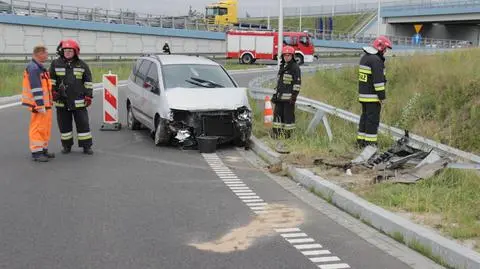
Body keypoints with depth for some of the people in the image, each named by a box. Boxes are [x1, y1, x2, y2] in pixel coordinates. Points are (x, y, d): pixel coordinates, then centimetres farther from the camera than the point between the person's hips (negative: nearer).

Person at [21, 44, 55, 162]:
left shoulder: (40, 67, 16)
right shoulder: (33, 68, -17)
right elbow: (36, 89, -22)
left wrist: (48, 103, 24)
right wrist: (40, 105, -23)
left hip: (45, 104, 10)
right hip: (39, 104, -10)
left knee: (46, 127, 15)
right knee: (38, 127, -6)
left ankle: (43, 150, 24)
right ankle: (36, 152, -2)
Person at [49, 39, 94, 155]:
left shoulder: (82, 65, 4)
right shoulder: (56, 63, 4)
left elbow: (88, 82, 6)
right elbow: (51, 79, 9)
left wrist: (88, 96, 1)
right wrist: (53, 92, 0)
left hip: (78, 101, -1)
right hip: (61, 101, 1)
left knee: (83, 123, 0)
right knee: (64, 125, 7)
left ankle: (86, 146, 8)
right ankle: (67, 145, 20)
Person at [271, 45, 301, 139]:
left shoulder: (295, 67, -6)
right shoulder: (282, 66, 19)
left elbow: (297, 83, -11)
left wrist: (294, 95, -16)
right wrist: (276, 94, 20)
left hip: (289, 96, -8)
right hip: (280, 96, 8)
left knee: (288, 114, -4)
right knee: (277, 113, 7)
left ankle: (288, 132, 3)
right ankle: (276, 132, 12)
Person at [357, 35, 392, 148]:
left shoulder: (365, 57, 15)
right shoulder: (376, 60, -16)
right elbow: (378, 80, -19)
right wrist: (382, 96, -16)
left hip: (363, 94, 10)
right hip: (373, 96, -9)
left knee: (365, 116, 14)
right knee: (373, 118, -4)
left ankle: (361, 140, 18)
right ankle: (370, 143, -2)